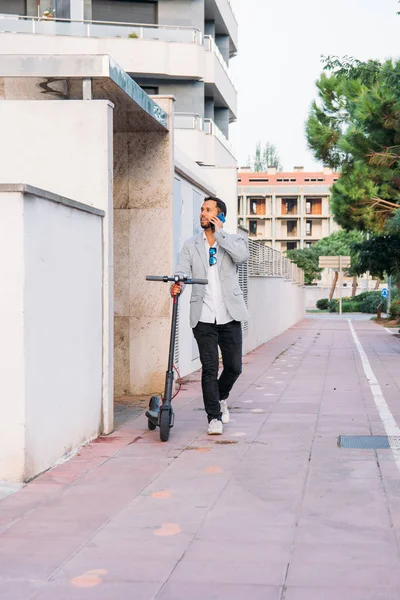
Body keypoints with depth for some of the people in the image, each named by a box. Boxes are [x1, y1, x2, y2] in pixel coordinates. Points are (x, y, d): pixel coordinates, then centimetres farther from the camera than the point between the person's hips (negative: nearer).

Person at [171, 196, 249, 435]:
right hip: (204, 317, 0)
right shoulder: (191, 245, 11)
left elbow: (242, 256, -16)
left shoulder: (234, 241, 7)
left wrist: (220, 232, -10)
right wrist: (176, 286, -24)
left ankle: (221, 398, 35)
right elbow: (182, 271, -1)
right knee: (209, 368, -2)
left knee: (234, 366, 5)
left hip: (229, 315, 0)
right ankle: (214, 418, 7)